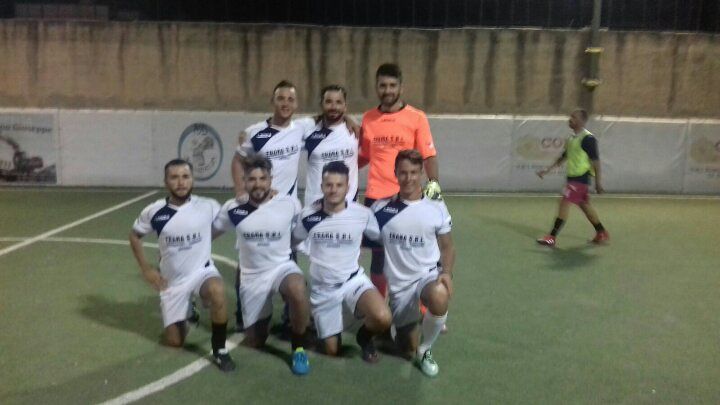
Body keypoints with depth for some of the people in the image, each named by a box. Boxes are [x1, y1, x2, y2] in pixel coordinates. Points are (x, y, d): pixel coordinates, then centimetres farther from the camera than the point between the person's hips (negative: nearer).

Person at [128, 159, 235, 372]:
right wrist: (146, 269, 2)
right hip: (172, 280, 2)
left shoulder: (208, 206, -13)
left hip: (202, 270, -2)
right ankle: (184, 315, 40)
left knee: (218, 292, -38)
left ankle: (220, 350, -18)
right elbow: (134, 236, 7)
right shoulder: (153, 212, -10)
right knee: (174, 341, 6)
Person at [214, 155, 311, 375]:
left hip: (282, 267, -2)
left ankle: (298, 348, -14)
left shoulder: (290, 204, -12)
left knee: (297, 291, -39)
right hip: (251, 277, 2)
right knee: (254, 342, 10)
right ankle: (263, 319, 48)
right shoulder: (233, 208, -7)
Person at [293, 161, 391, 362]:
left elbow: (379, 238, 4)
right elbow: (295, 240, 8)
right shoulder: (308, 215, -10)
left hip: (353, 280, -1)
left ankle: (364, 336, 6)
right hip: (322, 287, 1)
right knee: (332, 350, 8)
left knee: (383, 318, -30)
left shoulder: (363, 214, -14)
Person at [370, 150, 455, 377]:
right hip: (399, 283, 2)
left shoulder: (436, 207, -4)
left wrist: (447, 273, -15)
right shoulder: (381, 208, -4)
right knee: (407, 348, 8)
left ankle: (425, 350, -9)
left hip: (429, 274, -1)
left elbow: (447, 247, 2)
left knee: (439, 299, -39)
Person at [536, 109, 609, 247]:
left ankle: (552, 237, -11)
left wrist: (598, 181, -14)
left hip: (581, 178, -9)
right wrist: (548, 169, 16)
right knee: (585, 205, 15)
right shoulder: (571, 138, 13)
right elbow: (563, 156, 21)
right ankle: (602, 233, 28)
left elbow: (595, 160, -14)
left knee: (564, 203, -12)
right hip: (573, 177, 9)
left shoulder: (587, 138, -14)